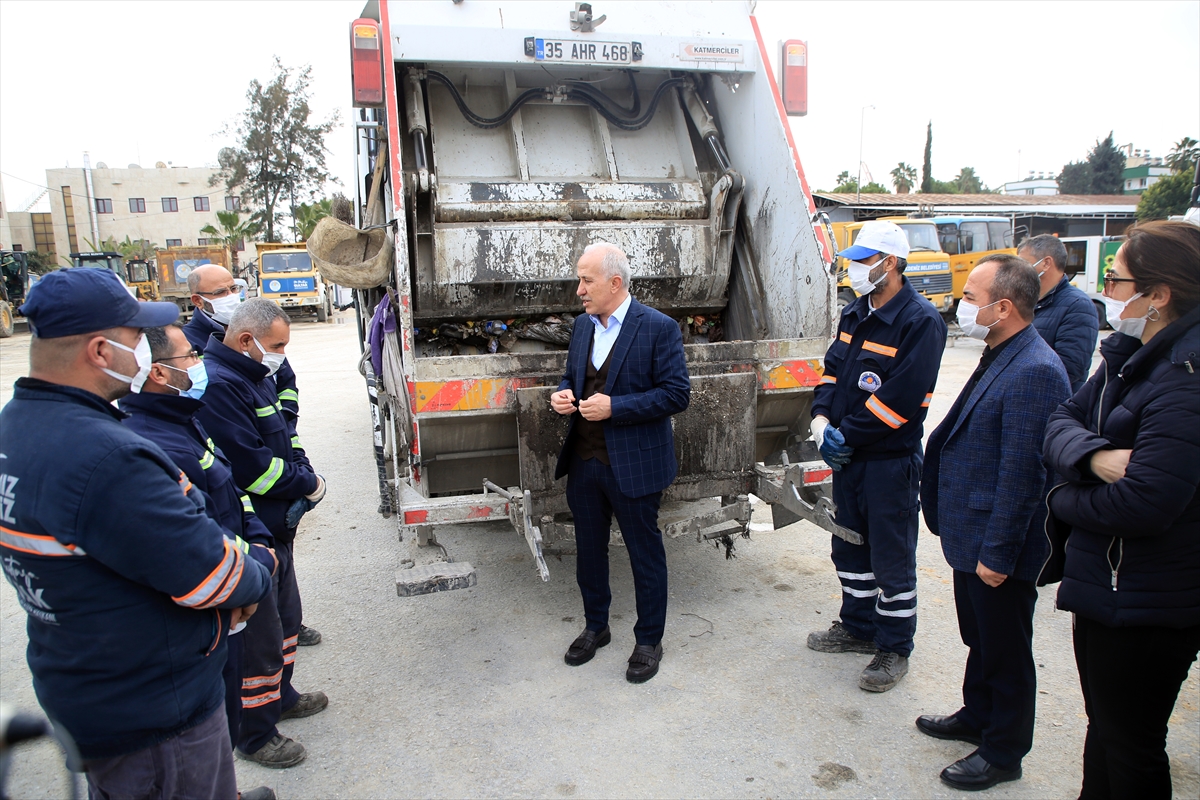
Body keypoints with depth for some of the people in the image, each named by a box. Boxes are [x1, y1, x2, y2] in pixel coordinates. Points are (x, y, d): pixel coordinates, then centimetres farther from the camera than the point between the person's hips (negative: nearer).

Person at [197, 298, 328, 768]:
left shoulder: (255, 377, 10)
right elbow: (251, 467, -27)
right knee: (259, 636, 3)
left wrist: (304, 475, -1)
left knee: (285, 618, 24)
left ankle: (280, 697, 45)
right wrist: (307, 484, -13)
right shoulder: (218, 385, -23)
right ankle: (255, 737, 21)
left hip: (276, 527, 10)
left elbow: (282, 441, 17)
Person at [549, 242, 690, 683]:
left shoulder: (658, 328, -12)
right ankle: (595, 626, 39)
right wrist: (563, 395, -4)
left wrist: (615, 407, -22)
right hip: (584, 463, 7)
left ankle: (649, 640, 27)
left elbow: (677, 393, -15)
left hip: (633, 465, -6)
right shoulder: (582, 325, 9)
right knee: (589, 549, 18)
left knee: (645, 554, 8)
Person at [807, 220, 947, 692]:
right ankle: (858, 627, 37)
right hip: (847, 457, 8)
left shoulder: (921, 322, -17)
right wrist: (822, 419, -7)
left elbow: (901, 398, -22)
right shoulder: (855, 314, 9)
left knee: (892, 558, 5)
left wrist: (846, 435, -17)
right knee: (850, 546, 19)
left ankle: (894, 649, 22)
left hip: (891, 461, -8)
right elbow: (833, 369, 11)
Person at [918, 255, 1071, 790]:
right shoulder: (1000, 357, 8)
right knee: (980, 640, 25)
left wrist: (997, 554, -21)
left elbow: (1022, 473, -25)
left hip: (999, 549, -9)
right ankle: (977, 717, 44)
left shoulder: (1034, 372, -25)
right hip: (972, 538, 9)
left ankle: (1002, 753, 28)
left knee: (1005, 651, 10)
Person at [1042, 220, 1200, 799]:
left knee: (1130, 751, 12)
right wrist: (1094, 456, -22)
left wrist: (1066, 501, -12)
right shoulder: (1131, 355, 4)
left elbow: (1143, 504, -31)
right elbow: (1062, 422, 0)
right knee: (1104, 729, 26)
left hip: (1145, 608, -8)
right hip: (1102, 587, 9)